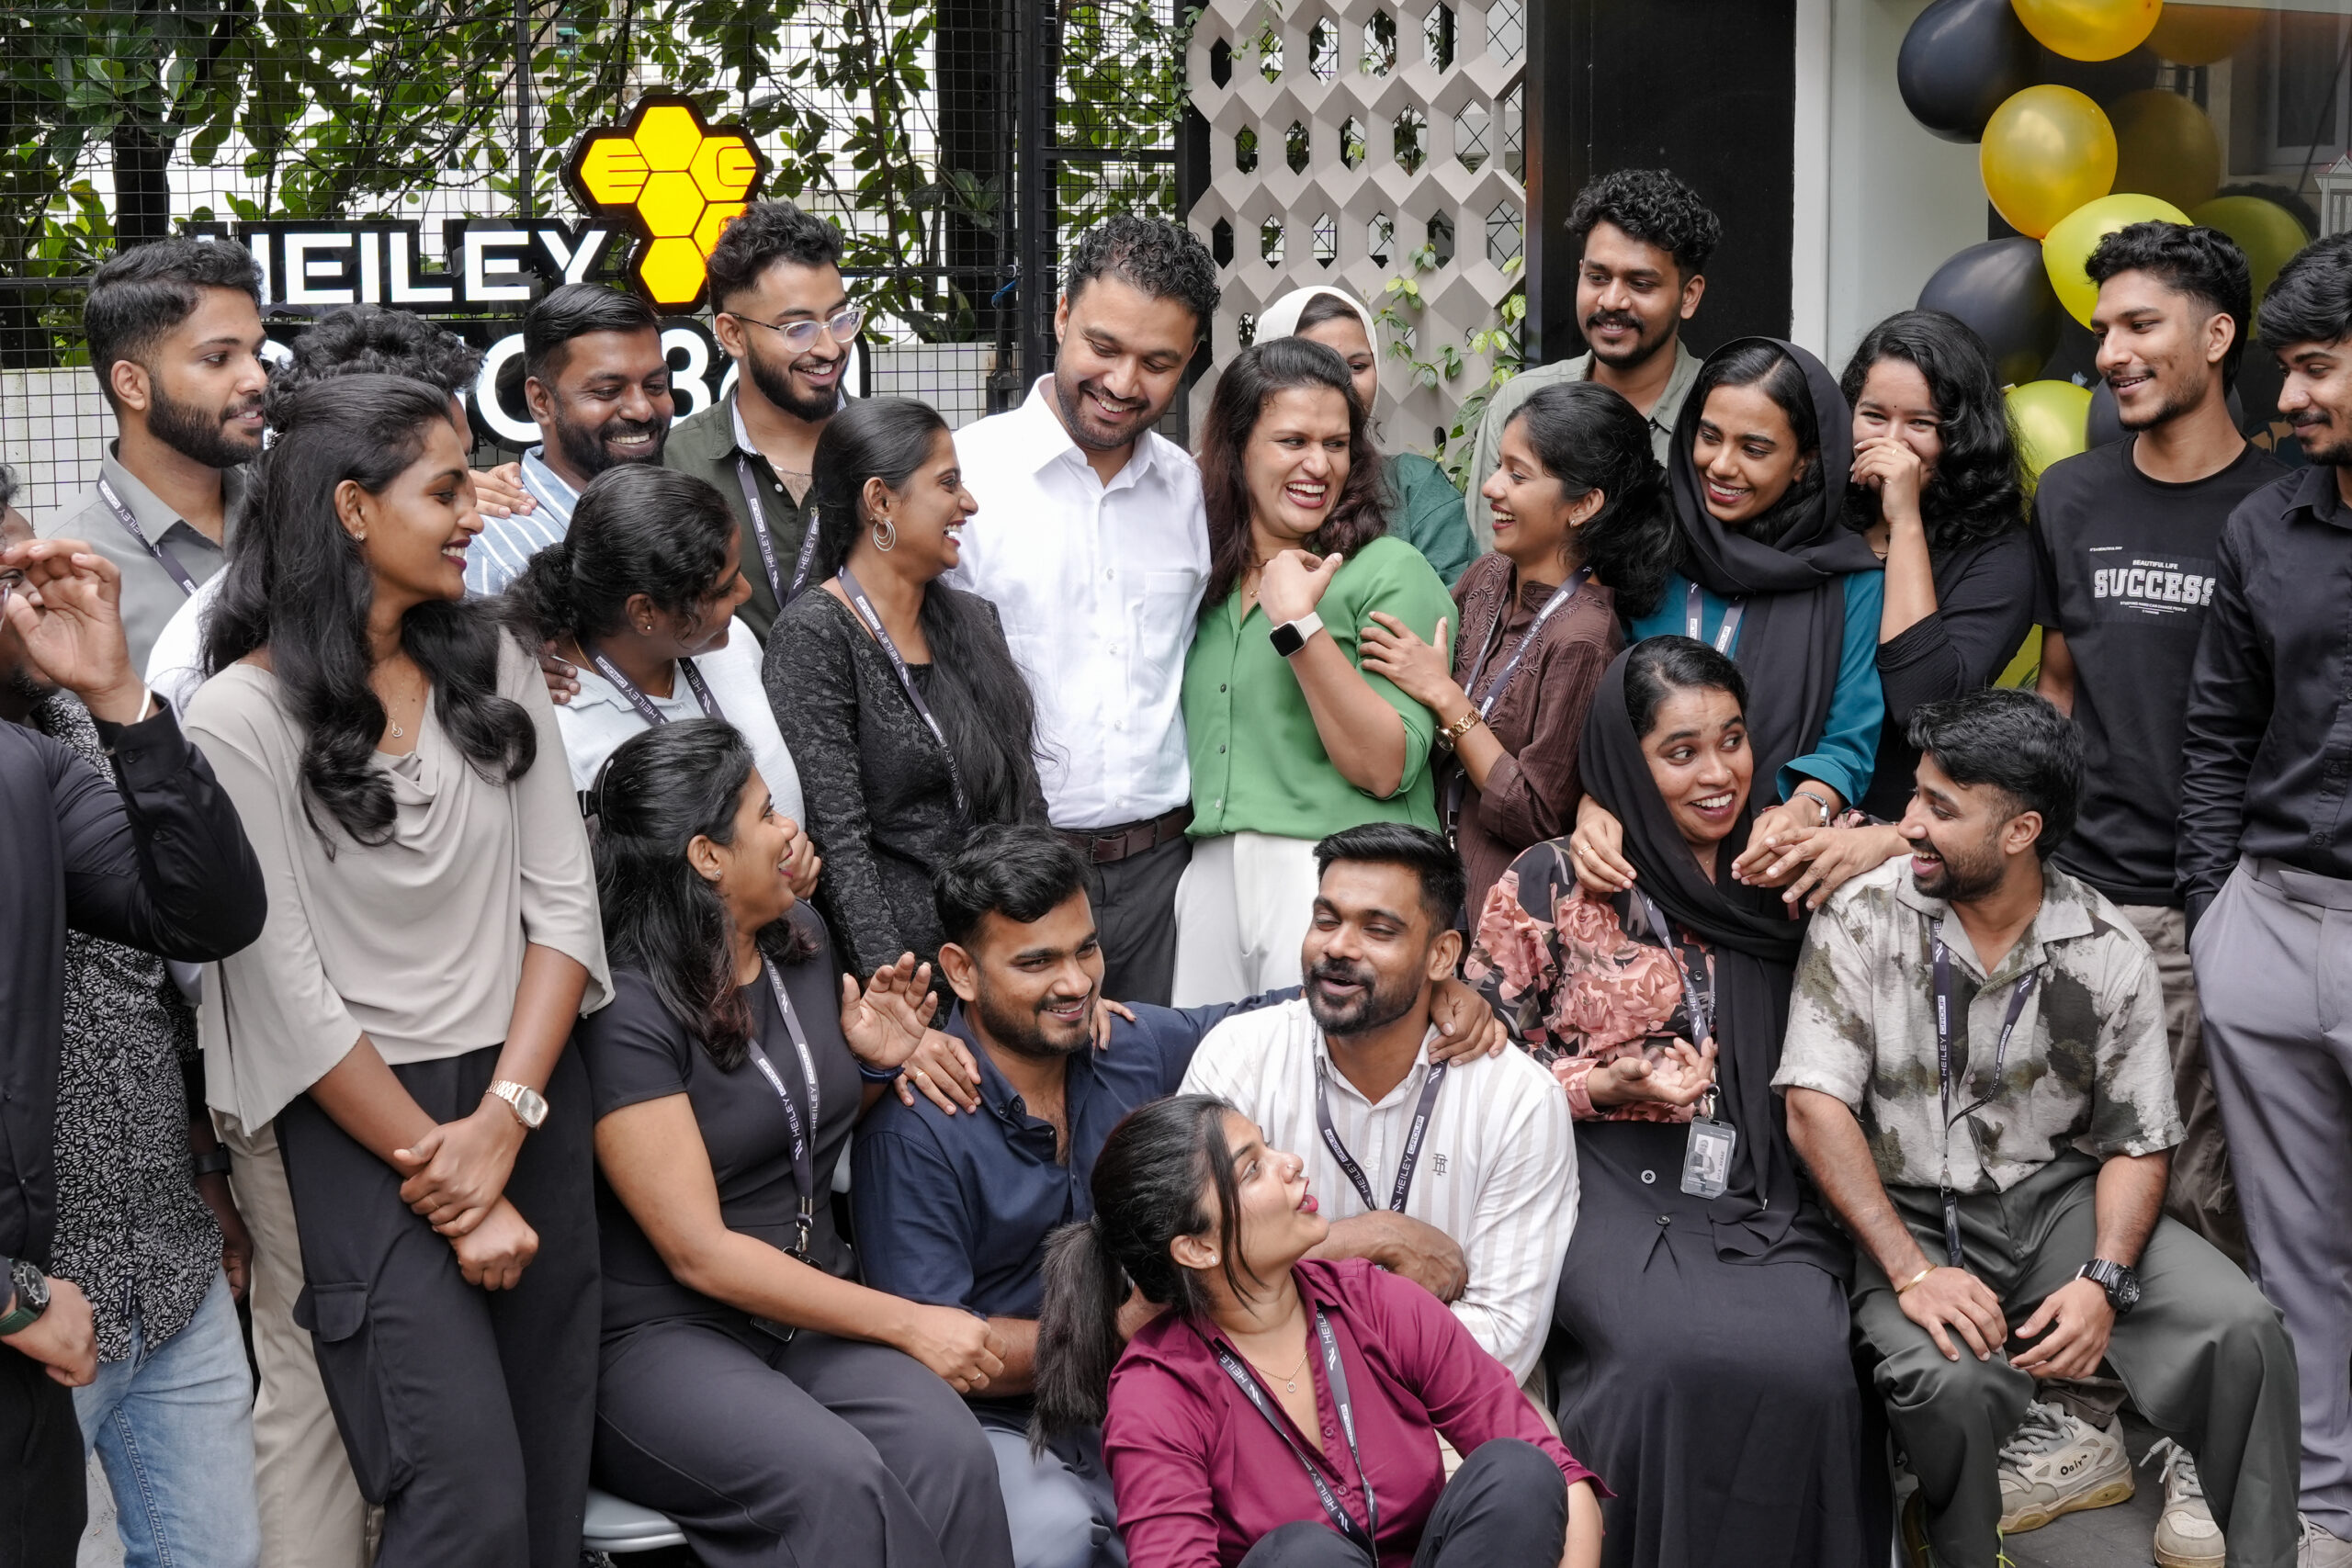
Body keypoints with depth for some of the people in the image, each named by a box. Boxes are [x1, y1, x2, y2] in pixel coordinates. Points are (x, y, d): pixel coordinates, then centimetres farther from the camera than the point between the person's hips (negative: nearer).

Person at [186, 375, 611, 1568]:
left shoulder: (493, 664, 6)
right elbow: (289, 988, -10)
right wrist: (437, 1170, -10)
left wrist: (503, 1121, -9)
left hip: (532, 1101, 5)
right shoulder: (244, 716, -9)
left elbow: (563, 899, 3)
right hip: (360, 1120, -5)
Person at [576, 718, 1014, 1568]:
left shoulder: (801, 938, 8)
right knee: (835, 1481, -35)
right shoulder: (626, 1012, -15)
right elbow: (699, 1253, -17)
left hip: (815, 1303, 6)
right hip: (666, 1335, -6)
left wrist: (877, 1063, 3)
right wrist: (908, 1323, -16)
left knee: (949, 1453, -26)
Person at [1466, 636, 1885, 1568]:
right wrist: (1614, 1086, -10)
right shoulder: (1552, 886, 5)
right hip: (1616, 1183, -2)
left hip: (1766, 1197, 2)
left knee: (1808, 1370, -29)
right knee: (1684, 1355, -32)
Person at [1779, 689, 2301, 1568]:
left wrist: (2103, 1281, -17)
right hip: (1907, 1214, -2)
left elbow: (2137, 1144, 2)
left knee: (2244, 1331, -21)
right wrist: (1912, 1272, -22)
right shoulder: (1862, 921, -7)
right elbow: (1815, 1104, -13)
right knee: (1949, 1380, -32)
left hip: (2059, 1199, 2)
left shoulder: (2109, 953, -1)